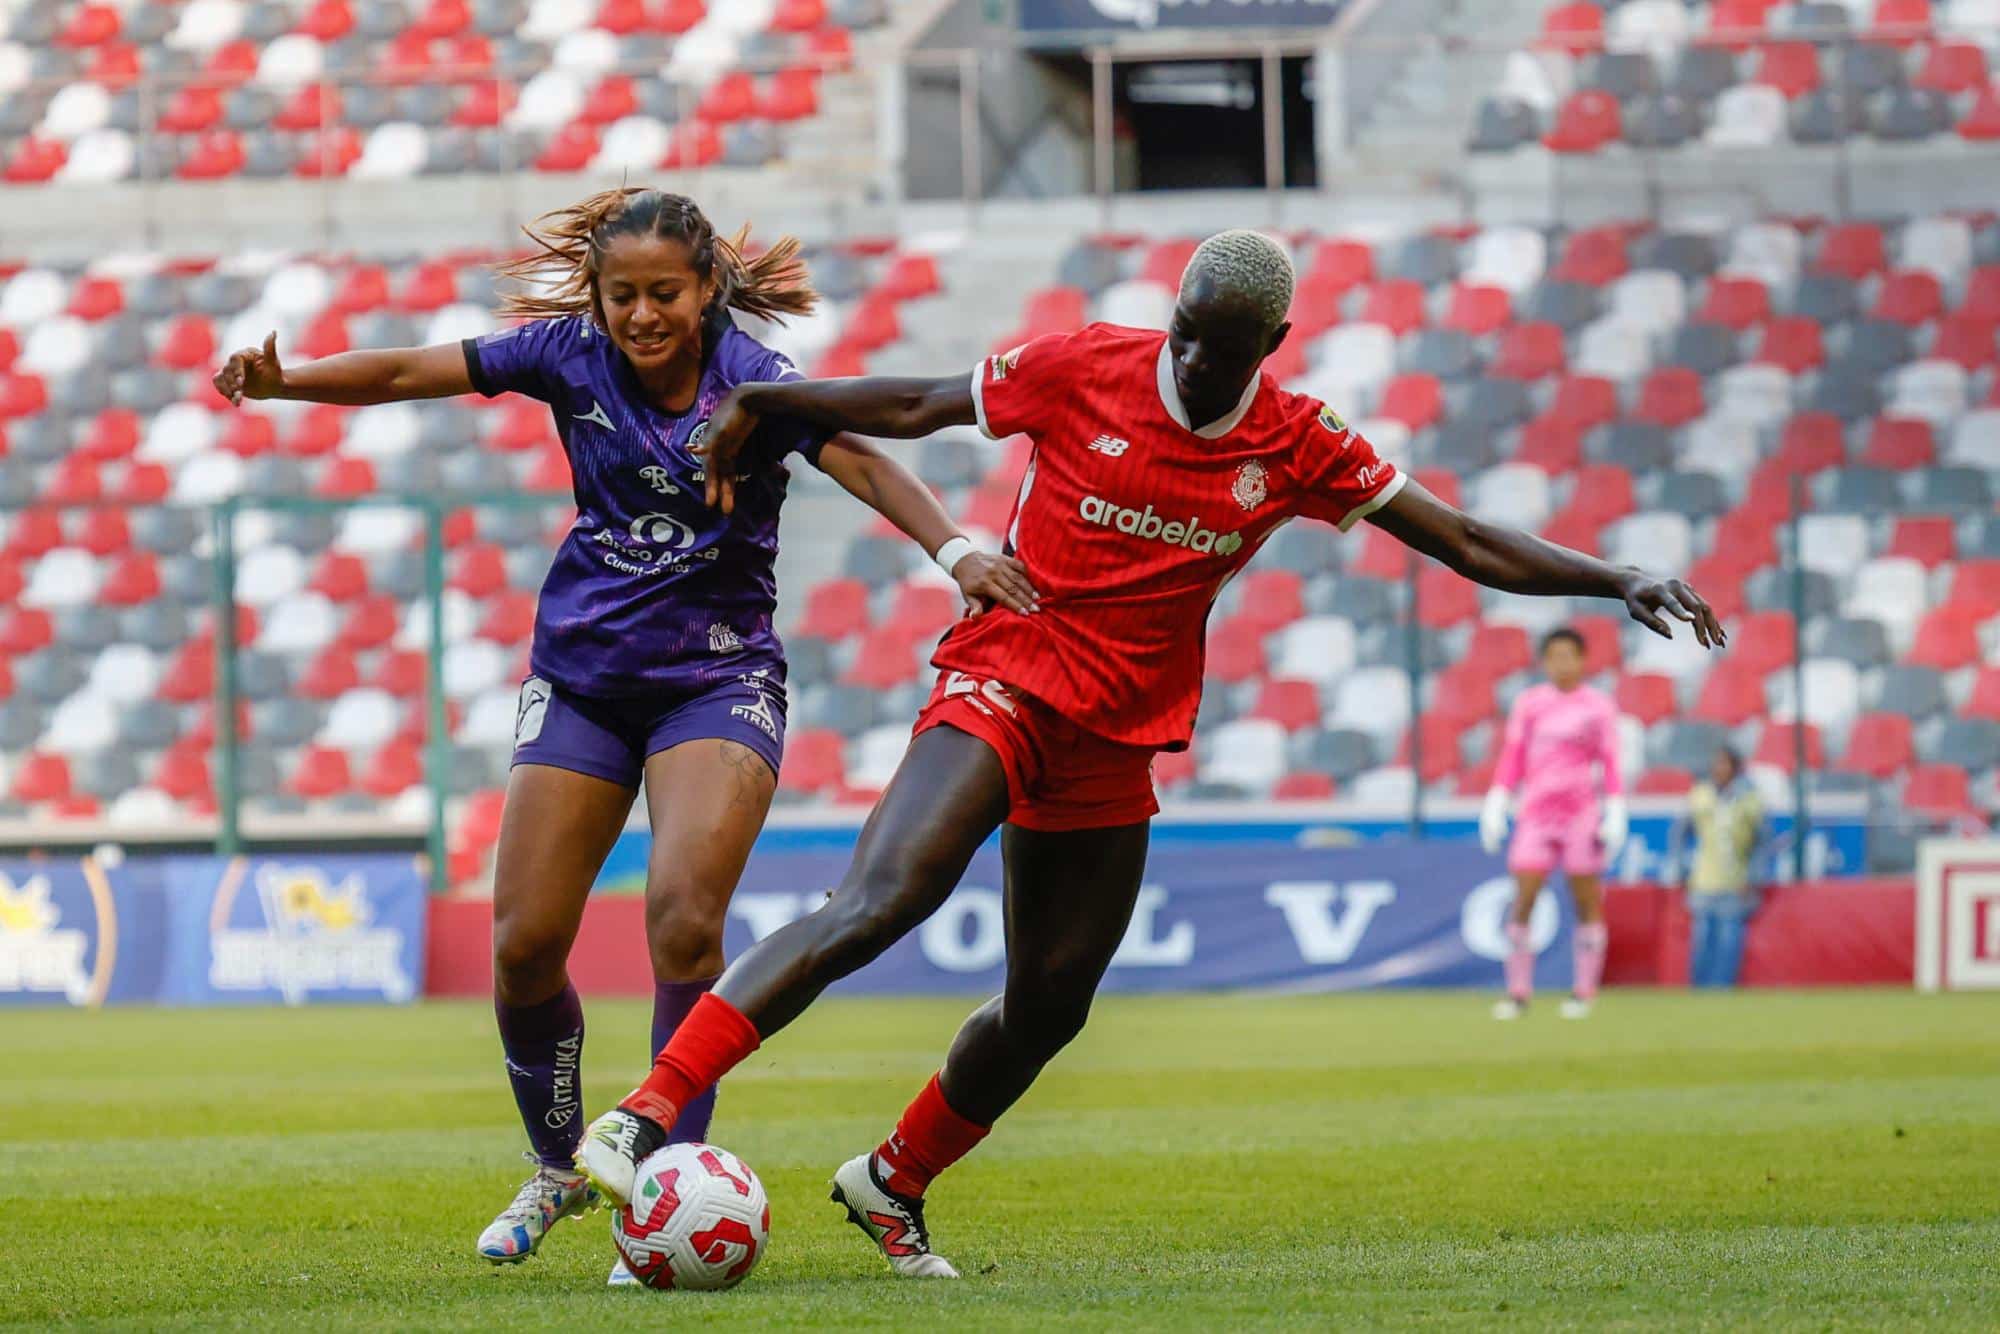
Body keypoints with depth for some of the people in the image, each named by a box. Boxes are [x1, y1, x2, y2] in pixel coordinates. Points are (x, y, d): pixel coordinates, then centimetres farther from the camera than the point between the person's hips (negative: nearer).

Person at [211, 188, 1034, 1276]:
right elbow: (407, 373, -3)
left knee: (684, 914, -24)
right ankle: (558, 1168, 25)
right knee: (523, 944, 1)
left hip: (717, 676, -3)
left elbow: (862, 464, -28)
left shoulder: (752, 380, -13)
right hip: (582, 676, 3)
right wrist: (282, 380, -18)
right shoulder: (572, 356, -4)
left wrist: (953, 548, -45)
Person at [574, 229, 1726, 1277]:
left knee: (1050, 1005, 6)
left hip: (1114, 744, 5)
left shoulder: (1298, 447, 1)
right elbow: (917, 408, 5)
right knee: (878, 903, -27)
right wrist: (757, 403, 3)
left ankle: (893, 1187, 30)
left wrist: (1618, 583, -3)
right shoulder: (1082, 370, -8)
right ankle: (645, 1116, -32)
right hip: (1004, 684, -5)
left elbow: (1468, 545, 4)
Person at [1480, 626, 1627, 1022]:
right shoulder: (1528, 703, 9)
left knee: (1587, 903, -1)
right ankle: (1518, 990, -3)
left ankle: (1585, 989, 7)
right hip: (1536, 812, 2)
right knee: (1522, 900, -7)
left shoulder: (1599, 705, 4)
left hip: (1582, 813, -2)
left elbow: (1611, 765, 4)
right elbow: (1511, 759, 11)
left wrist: (1615, 814, -3)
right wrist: (1496, 805, 3)